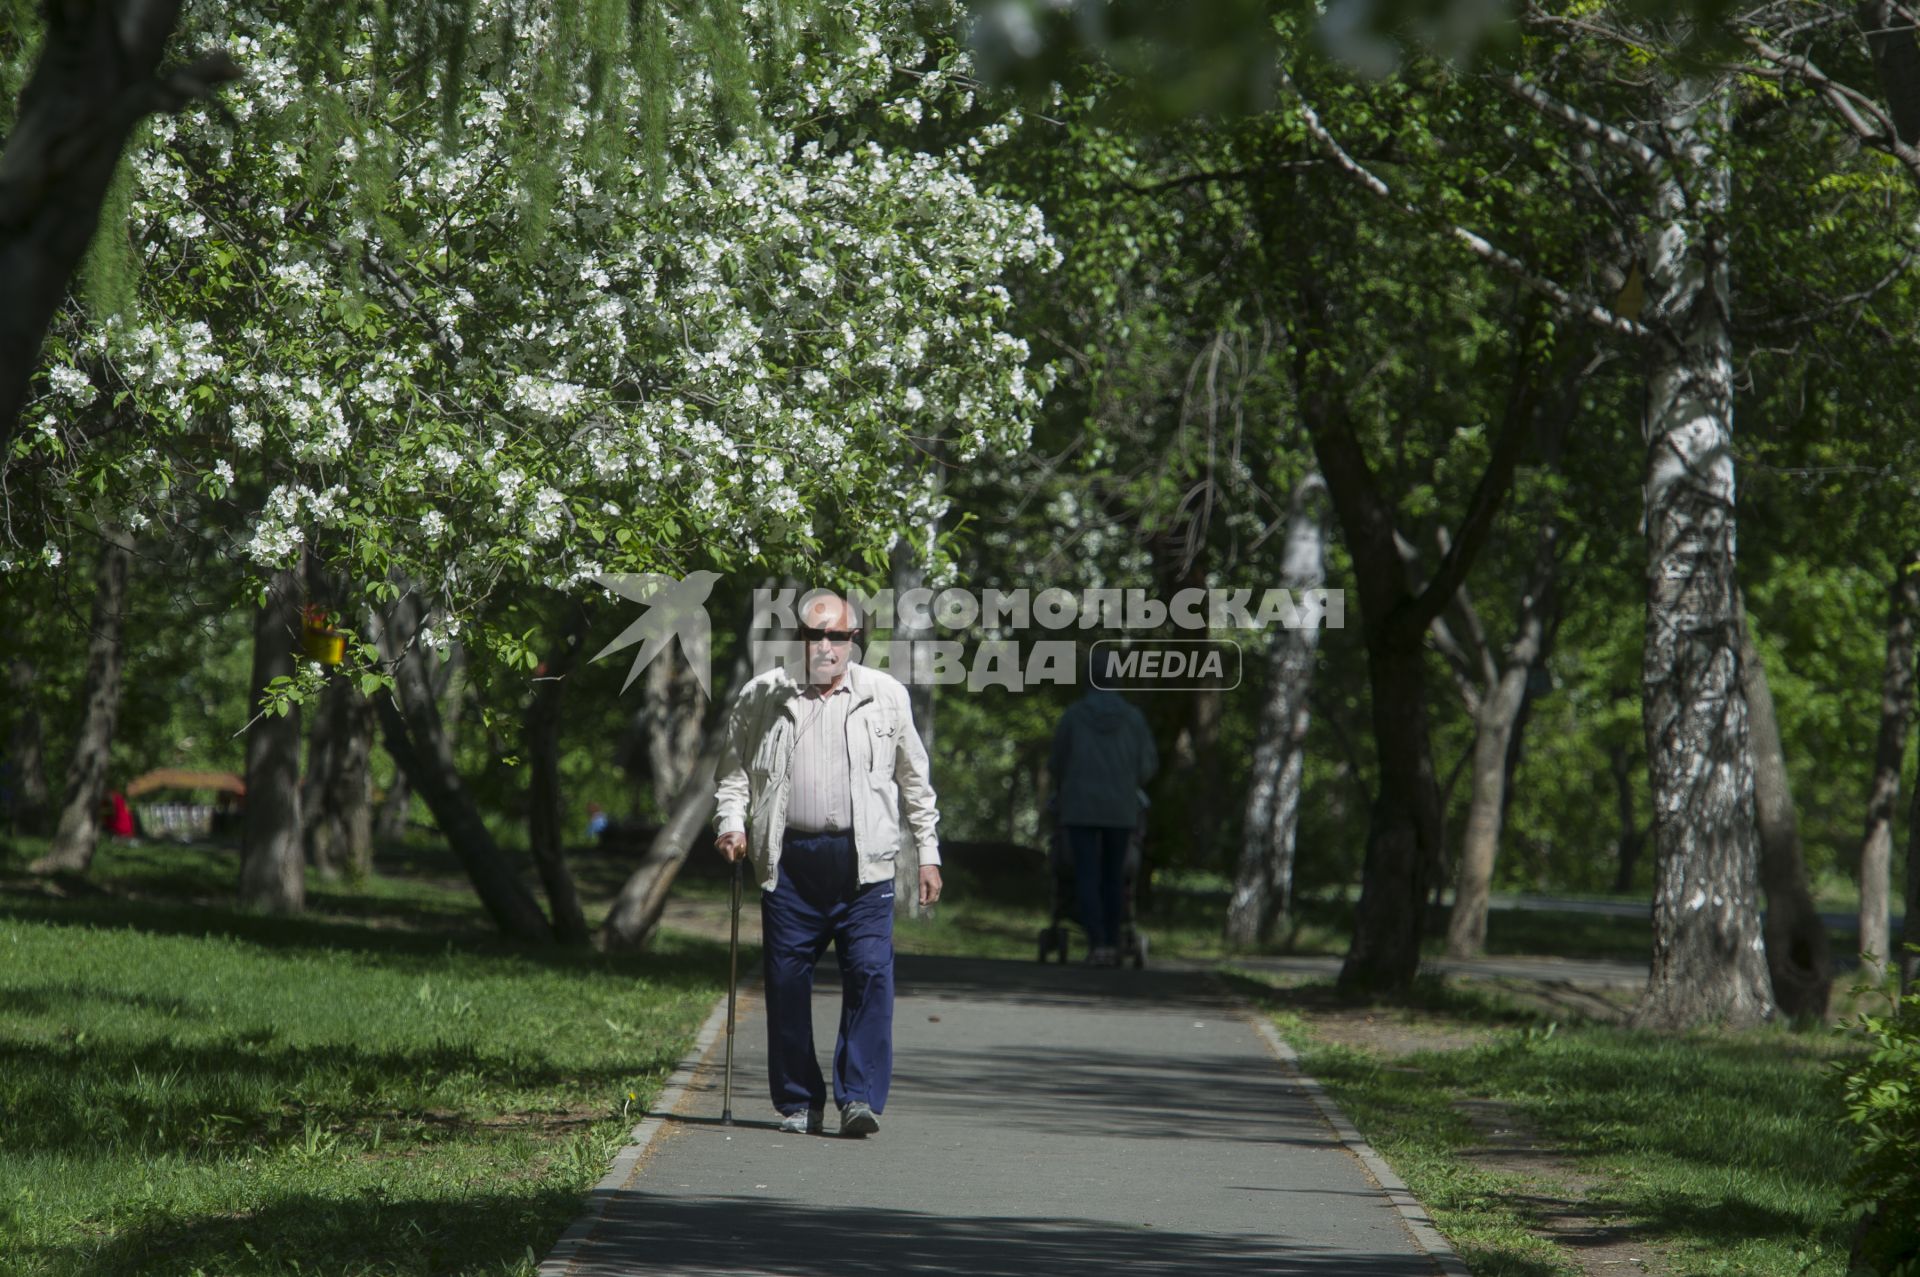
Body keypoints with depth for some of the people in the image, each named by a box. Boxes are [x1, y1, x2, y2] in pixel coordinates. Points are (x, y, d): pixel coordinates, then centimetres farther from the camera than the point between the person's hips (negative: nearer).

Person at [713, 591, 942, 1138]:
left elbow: (915, 780, 16)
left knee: (870, 973, -12)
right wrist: (731, 822, 0)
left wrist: (928, 853, 13)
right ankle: (798, 1103, 10)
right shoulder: (762, 697, 11)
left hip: (862, 863, -1)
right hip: (789, 861, 1)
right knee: (786, 980, 0)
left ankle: (860, 1098, -11)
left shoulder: (885, 695, 11)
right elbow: (734, 768, 18)